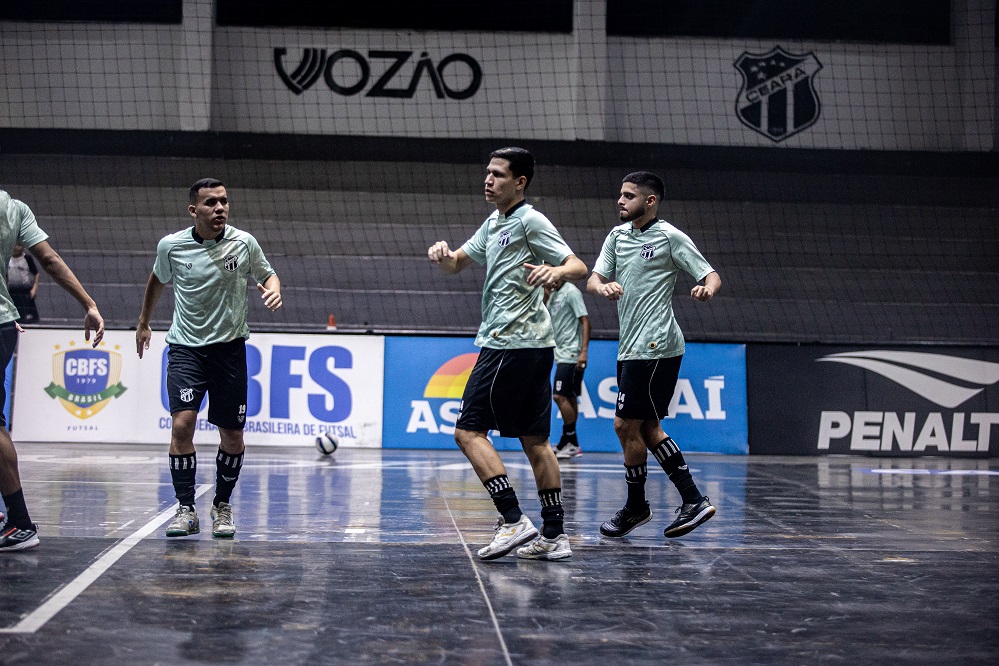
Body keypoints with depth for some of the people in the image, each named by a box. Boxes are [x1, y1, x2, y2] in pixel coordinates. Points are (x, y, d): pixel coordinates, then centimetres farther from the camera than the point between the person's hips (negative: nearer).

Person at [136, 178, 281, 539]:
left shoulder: (244, 243, -7)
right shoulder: (170, 246, -5)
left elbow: (267, 274, 11)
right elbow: (158, 279, 16)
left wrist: (273, 290, -13)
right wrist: (143, 322, 25)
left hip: (230, 347, 1)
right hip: (186, 347, -1)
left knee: (232, 436, 3)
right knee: (182, 423, -18)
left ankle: (222, 507, 23)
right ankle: (186, 509, -9)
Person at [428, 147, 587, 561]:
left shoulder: (531, 221, -9)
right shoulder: (494, 223, 18)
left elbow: (579, 267, -13)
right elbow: (456, 265, 20)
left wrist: (556, 271, -36)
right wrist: (442, 254, -3)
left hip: (513, 342, -9)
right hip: (533, 345, 9)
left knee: (469, 430, -8)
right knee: (534, 440, 9)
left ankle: (514, 521, -11)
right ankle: (553, 536, 11)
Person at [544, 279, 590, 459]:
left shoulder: (571, 292, -11)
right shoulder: (554, 294, 15)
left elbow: (585, 321, -15)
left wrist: (584, 351, -22)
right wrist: (545, 297, 1)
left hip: (571, 355, -9)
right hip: (562, 355, 9)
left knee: (560, 396, -13)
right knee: (569, 398, 9)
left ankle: (571, 442, -7)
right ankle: (571, 444, 12)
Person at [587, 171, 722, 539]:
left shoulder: (670, 236, -6)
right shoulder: (618, 235, 13)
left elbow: (711, 275, -6)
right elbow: (593, 279, 8)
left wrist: (708, 288, -29)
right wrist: (602, 286, -15)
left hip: (655, 347, -8)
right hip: (631, 346, 8)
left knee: (626, 425, -4)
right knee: (647, 428, 10)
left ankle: (635, 506, 13)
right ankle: (693, 500, 16)